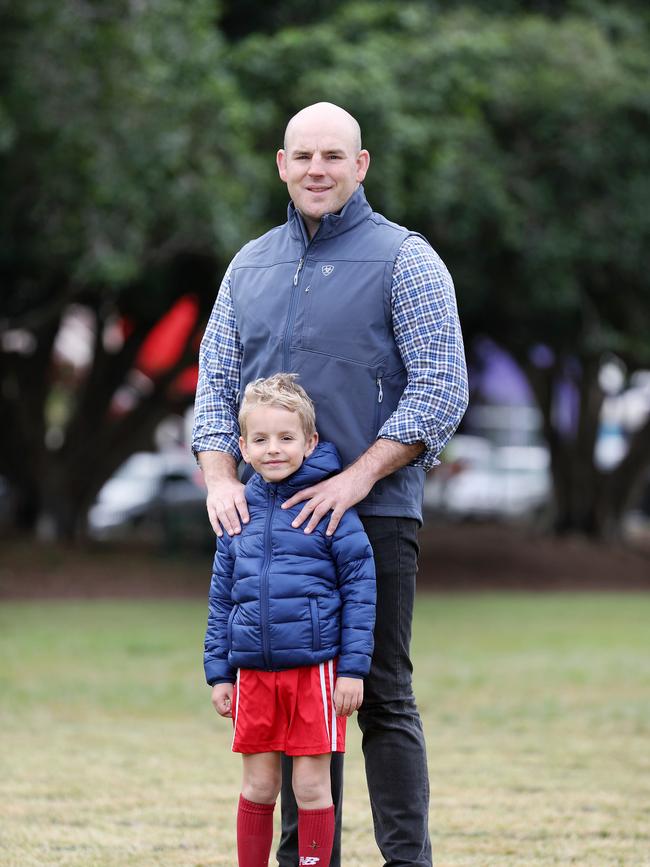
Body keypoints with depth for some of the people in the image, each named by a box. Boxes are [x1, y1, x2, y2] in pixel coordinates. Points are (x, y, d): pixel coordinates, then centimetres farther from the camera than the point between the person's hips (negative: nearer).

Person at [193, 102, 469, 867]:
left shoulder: (404, 259, -1)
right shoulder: (251, 265, 15)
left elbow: (442, 388, -8)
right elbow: (215, 383, 14)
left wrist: (358, 477, -17)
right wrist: (220, 479, -4)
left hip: (373, 514, -5)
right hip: (271, 518, 5)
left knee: (382, 696, -5)